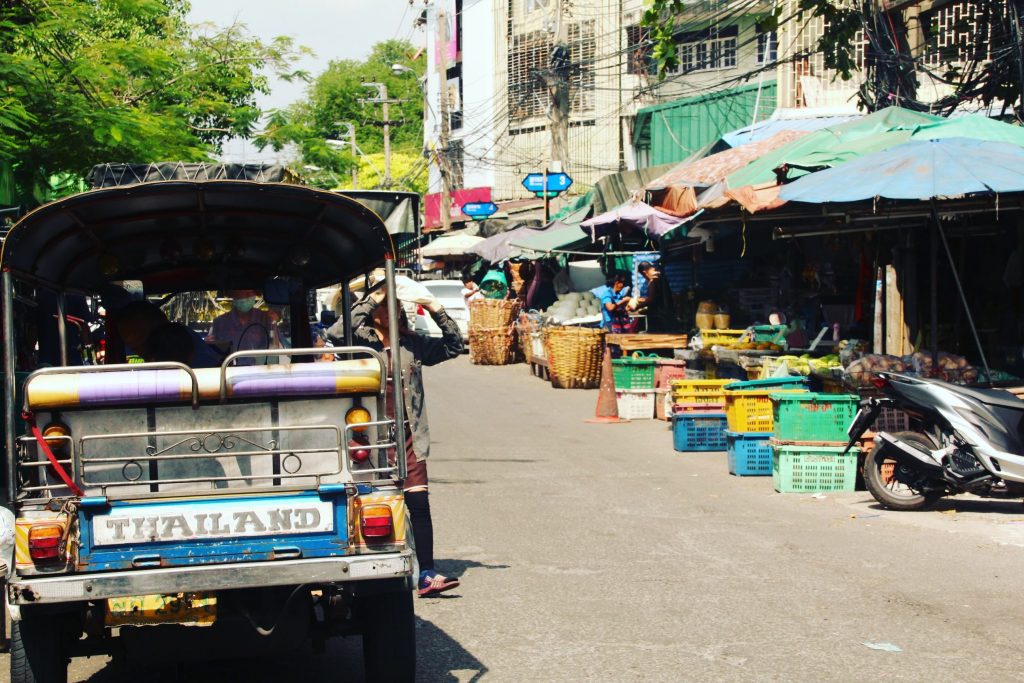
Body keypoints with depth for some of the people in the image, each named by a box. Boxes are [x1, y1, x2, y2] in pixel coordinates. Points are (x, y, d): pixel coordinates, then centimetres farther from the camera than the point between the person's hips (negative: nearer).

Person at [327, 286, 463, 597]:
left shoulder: (411, 343, 12)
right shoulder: (361, 340, -2)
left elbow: (453, 346, 17)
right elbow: (336, 335, -23)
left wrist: (438, 312, 4)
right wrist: (370, 301, -19)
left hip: (407, 435, 4)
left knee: (419, 503, -4)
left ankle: (426, 575, -4)